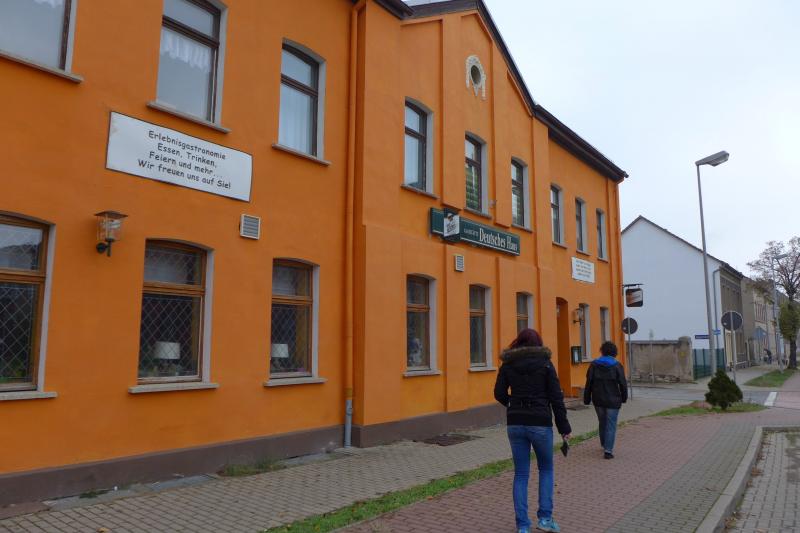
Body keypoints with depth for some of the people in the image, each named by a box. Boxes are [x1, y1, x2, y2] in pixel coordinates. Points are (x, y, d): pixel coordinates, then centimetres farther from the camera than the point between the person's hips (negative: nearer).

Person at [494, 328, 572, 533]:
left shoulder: (508, 364, 3)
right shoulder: (545, 363, -3)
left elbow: (499, 394, 4)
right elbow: (556, 397, -5)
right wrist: (564, 427, 1)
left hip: (515, 424, 2)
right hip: (540, 423, -2)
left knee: (521, 474, 11)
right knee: (546, 469, 19)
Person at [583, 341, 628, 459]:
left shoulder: (594, 365, 0)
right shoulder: (616, 365, -7)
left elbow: (588, 383, 0)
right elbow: (623, 384, -4)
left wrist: (587, 399, 5)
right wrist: (624, 398, 10)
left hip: (598, 400, 3)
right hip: (613, 401, -3)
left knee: (602, 423, 19)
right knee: (611, 425, 2)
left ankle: (604, 445, 33)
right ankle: (608, 450, -5)